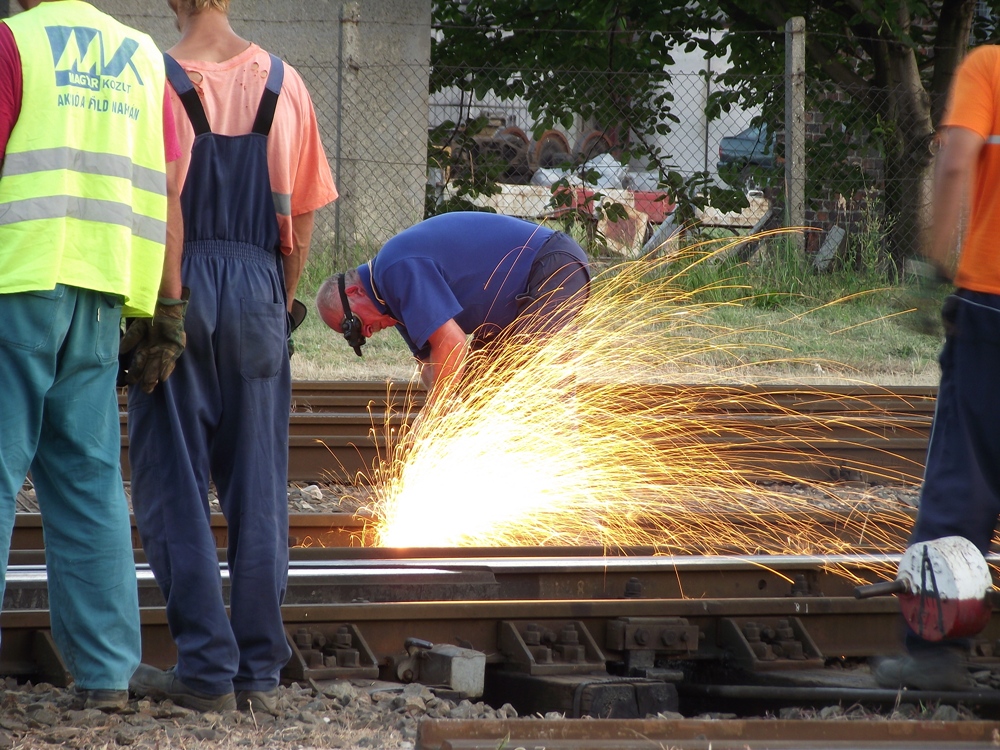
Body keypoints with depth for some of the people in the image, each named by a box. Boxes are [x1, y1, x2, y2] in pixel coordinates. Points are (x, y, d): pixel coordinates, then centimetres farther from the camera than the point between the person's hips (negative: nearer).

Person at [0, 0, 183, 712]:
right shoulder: (142, 57, 14)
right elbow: (167, 193, 10)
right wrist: (168, 313, 11)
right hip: (101, 297, 5)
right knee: (88, 476, 8)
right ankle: (105, 671, 6)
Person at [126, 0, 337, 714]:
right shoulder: (283, 84, 5)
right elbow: (301, 218, 8)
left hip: (175, 288, -3)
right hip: (256, 290, 3)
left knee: (173, 482, 3)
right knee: (258, 487, 7)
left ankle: (207, 667, -1)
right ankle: (260, 671, 7)